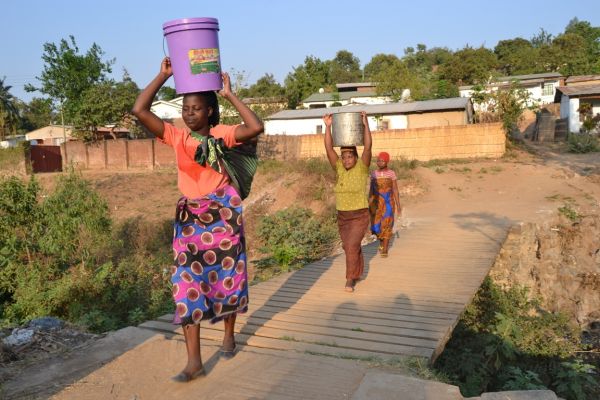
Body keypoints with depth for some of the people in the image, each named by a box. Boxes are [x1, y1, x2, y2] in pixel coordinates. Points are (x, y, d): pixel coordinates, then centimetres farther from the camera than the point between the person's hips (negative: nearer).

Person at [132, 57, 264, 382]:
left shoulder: (222, 134, -3)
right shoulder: (177, 137, 3)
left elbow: (256, 127, -21)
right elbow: (139, 110, -5)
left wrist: (230, 95, -13)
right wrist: (163, 75, -3)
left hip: (223, 215, -2)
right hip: (189, 218, 2)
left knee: (227, 278, 12)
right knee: (187, 286, -2)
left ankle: (229, 334, 37)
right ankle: (194, 362, 5)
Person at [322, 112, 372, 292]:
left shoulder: (362, 167, -8)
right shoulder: (339, 168, 0)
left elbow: (368, 147, -22)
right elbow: (328, 148, -10)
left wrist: (366, 124, -28)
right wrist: (328, 126, -19)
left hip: (359, 217, -5)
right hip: (342, 217, 5)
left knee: (351, 246, -17)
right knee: (350, 247, 17)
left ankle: (350, 279, -5)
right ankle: (358, 272, 39)